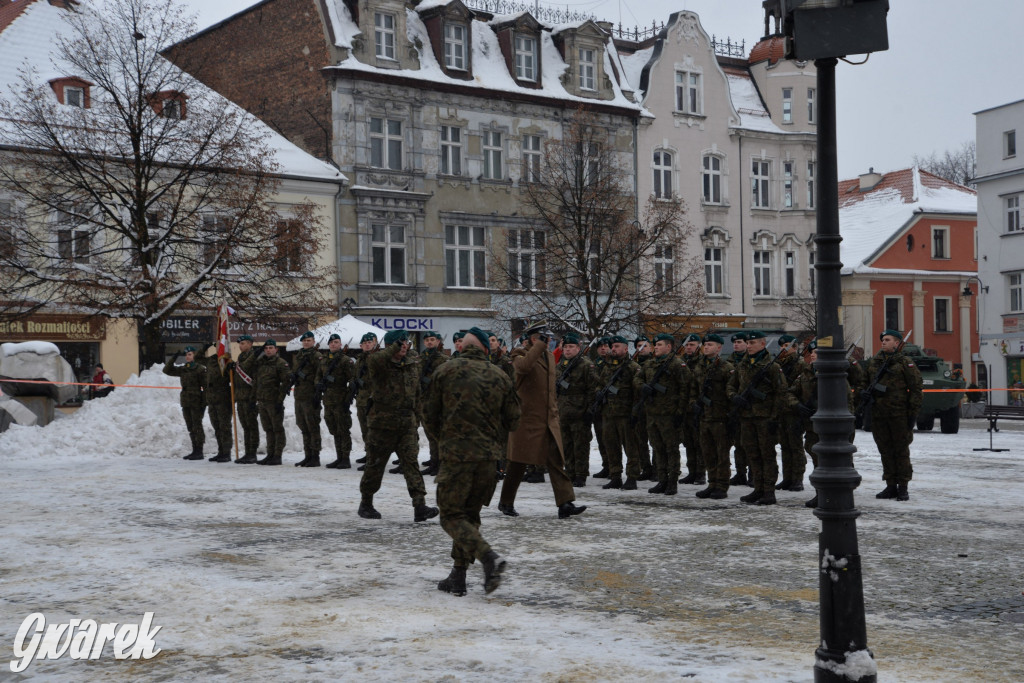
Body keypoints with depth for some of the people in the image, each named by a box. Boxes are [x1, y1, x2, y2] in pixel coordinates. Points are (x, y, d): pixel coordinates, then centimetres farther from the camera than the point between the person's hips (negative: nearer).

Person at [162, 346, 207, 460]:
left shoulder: (200, 369, -7)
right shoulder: (182, 369, 13)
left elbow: (205, 387, -10)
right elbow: (167, 370, 14)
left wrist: (204, 403, -15)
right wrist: (174, 358, 3)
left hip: (196, 402, -7)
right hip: (185, 402, 7)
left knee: (197, 426, -6)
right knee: (190, 428, 10)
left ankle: (199, 452, -4)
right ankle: (195, 451, 16)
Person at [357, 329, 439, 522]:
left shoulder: (413, 365, 10)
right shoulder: (380, 364, -7)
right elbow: (373, 360, -34)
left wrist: (416, 419, 19)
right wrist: (395, 348, -33)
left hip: (406, 423, 4)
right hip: (382, 423, -4)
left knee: (411, 463, -8)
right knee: (375, 465, 7)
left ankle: (420, 506, -15)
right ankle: (366, 504, 25)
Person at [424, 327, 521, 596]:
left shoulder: (445, 372, -1)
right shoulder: (500, 376, 7)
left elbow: (429, 416, 4)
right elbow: (512, 419, 10)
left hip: (455, 453, -4)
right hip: (488, 456, 4)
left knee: (451, 515, 1)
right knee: (470, 514, 15)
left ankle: (489, 557, -21)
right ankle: (457, 578, 16)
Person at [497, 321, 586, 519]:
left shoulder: (550, 356, 16)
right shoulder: (522, 356, -8)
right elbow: (523, 366, -35)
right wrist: (540, 345, -28)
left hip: (549, 420, 6)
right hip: (527, 419, -6)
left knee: (557, 462, -4)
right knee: (518, 464, 4)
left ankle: (565, 504, -9)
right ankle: (506, 502, 19)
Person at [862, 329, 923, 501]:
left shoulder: (905, 363, -3)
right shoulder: (873, 362, 12)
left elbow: (916, 388, -4)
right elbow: (865, 381, 25)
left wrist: (913, 413, -8)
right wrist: (864, 392, 2)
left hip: (899, 414, -5)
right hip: (878, 414, 5)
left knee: (901, 450, -2)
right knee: (885, 450, 8)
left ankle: (903, 488, 4)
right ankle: (891, 486, 16)